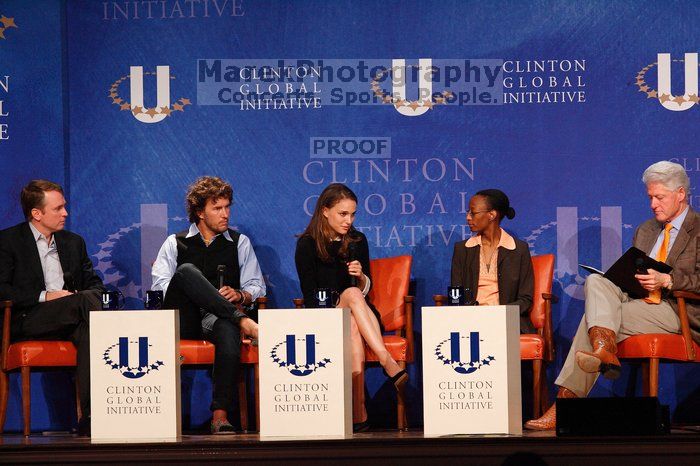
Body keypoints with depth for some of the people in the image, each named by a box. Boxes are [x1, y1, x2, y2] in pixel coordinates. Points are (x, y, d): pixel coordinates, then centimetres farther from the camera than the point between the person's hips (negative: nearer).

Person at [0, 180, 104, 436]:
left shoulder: (73, 242, 24)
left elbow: (95, 284, 23)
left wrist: (93, 295, -3)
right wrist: (44, 297, -14)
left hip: (69, 320, 5)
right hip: (27, 321, -5)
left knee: (88, 331, -33)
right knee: (87, 300, -31)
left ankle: (90, 415, -43)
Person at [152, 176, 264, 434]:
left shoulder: (240, 243, 22)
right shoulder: (175, 243, 18)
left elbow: (256, 287, 18)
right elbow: (159, 285, 3)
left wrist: (240, 295, -8)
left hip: (218, 318, 0)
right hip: (183, 319, 0)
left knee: (228, 330, -39)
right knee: (186, 271, -30)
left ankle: (220, 415, -42)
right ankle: (241, 320, -34)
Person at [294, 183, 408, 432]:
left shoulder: (357, 241, 10)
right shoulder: (307, 244, 0)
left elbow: (366, 289, 10)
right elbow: (310, 295, -3)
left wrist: (360, 276, -13)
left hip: (356, 314, 3)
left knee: (353, 328, -36)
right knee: (351, 294, -36)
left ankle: (358, 411, -50)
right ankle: (389, 364, -51)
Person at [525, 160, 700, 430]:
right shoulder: (645, 231, 25)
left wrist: (666, 280, -21)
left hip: (678, 311, -7)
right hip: (638, 300, 7)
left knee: (594, 315, -24)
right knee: (595, 282, -23)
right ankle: (604, 351, -39)